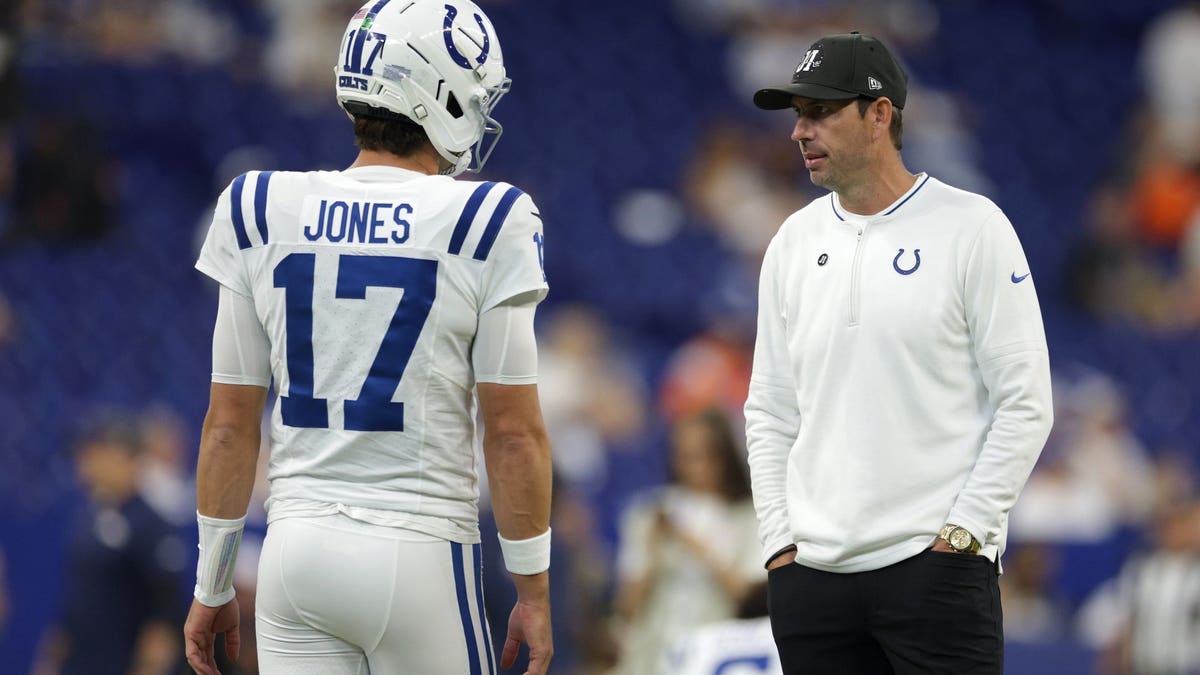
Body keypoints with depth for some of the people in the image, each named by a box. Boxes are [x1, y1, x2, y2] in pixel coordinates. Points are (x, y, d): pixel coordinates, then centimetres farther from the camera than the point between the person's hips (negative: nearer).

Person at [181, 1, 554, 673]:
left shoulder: (263, 213, 3)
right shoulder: (487, 224, -7)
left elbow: (229, 424, 6)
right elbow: (515, 432, -6)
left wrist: (213, 585, 14)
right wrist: (534, 592, 3)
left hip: (297, 548, 3)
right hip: (418, 555, -3)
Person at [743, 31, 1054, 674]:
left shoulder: (971, 227, -3)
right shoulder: (794, 242, 12)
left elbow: (1024, 404, -5)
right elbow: (770, 411, 15)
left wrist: (960, 534, -11)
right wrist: (780, 543, 5)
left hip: (936, 567, -5)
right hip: (811, 574, 5)